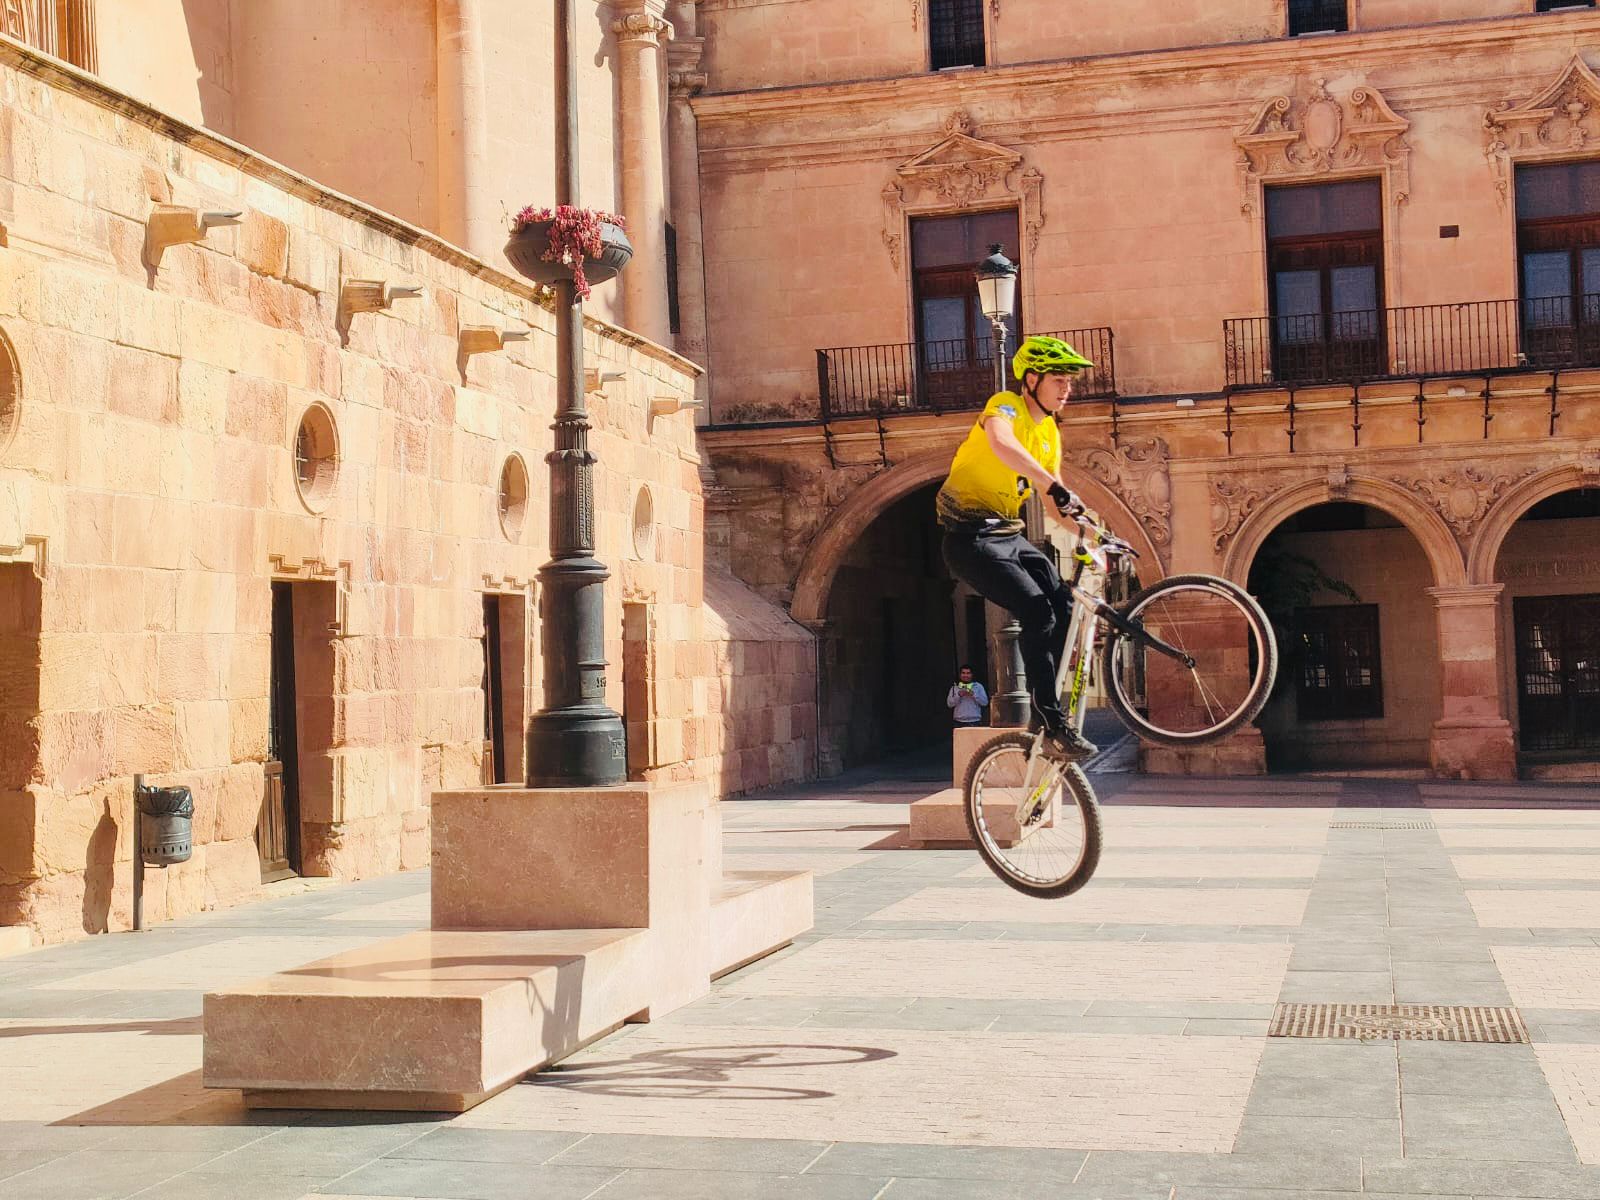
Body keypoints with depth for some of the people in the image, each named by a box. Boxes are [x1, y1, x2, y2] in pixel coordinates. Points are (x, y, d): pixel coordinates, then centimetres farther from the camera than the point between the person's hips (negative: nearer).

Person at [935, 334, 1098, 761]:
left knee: (1063, 606, -10)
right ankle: (1053, 726, -20)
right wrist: (1054, 486, -49)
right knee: (1038, 612, -22)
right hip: (971, 537, -8)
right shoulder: (1006, 405, -12)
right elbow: (1001, 443, -37)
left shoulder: (1049, 433, 13)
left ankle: (1047, 712, 0)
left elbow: (1056, 501, 14)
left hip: (1008, 535, 8)